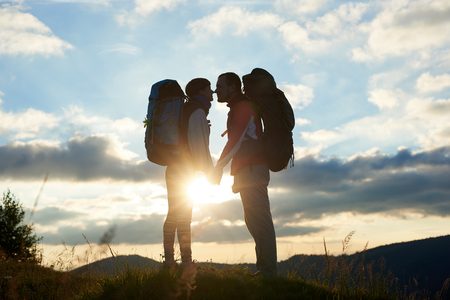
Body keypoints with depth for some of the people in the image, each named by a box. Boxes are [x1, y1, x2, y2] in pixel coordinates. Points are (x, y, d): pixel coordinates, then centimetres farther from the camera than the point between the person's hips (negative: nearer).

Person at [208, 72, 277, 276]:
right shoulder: (239, 108, 25)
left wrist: (218, 168, -14)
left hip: (251, 168, -11)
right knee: (254, 221, 10)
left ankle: (267, 272, -12)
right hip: (248, 170, 11)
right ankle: (265, 270, 13)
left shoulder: (243, 107, -7)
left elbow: (235, 141, -16)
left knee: (259, 221, -12)